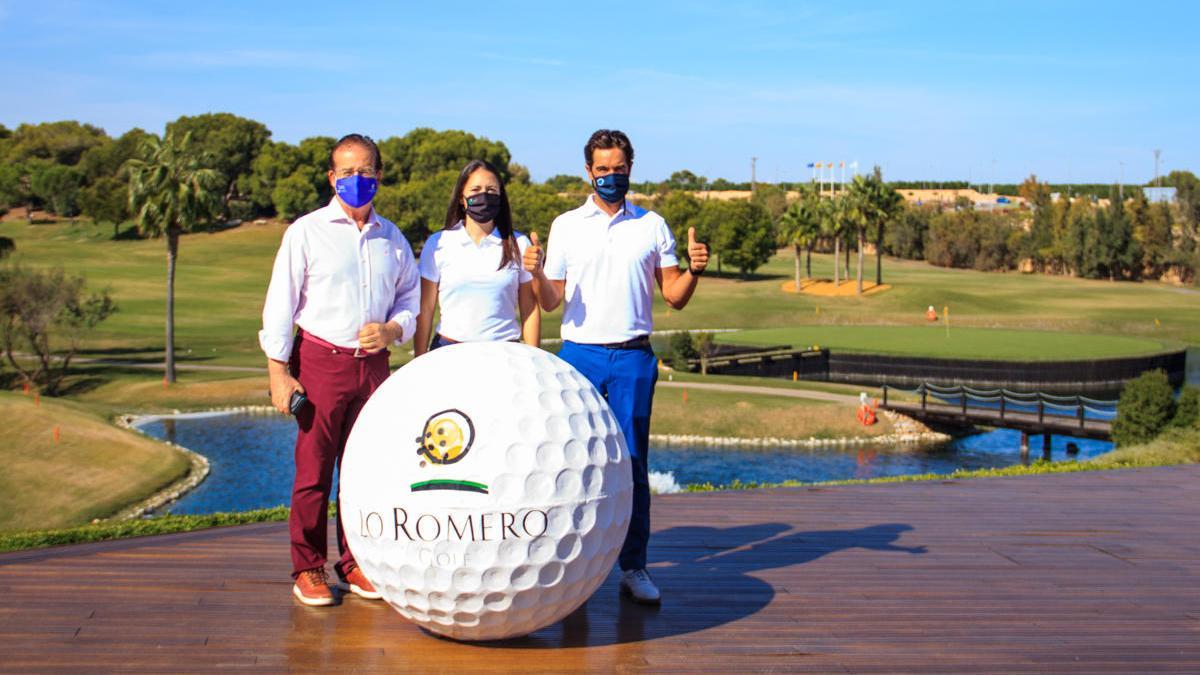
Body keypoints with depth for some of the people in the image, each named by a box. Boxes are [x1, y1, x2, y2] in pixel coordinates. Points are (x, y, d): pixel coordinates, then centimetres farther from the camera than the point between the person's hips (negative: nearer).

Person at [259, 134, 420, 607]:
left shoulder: (392, 238, 11)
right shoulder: (307, 232, 0)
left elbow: (410, 298, 18)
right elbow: (280, 302, -2)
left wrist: (392, 329, -4)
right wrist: (278, 372, -8)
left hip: (373, 364, 4)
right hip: (321, 361, -3)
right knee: (313, 470, -1)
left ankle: (356, 565, 19)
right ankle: (308, 569, 11)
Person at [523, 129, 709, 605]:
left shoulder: (652, 225, 9)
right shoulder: (566, 226, 8)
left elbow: (674, 297, 8)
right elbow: (551, 301, 7)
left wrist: (694, 271, -11)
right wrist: (536, 274, -13)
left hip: (633, 356, 0)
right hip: (580, 355, 0)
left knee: (632, 463, 1)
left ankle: (634, 567, 7)